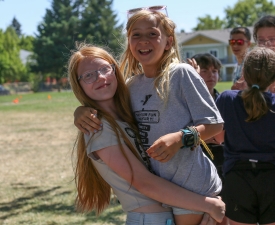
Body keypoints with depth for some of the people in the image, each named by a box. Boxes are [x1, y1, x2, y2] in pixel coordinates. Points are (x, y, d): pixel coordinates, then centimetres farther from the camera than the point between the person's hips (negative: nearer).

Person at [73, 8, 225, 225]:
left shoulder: (181, 73, -12)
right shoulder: (131, 85, 5)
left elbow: (214, 124, -10)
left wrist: (180, 138, -27)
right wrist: (82, 112, -6)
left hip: (191, 186, -6)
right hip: (156, 189, 6)